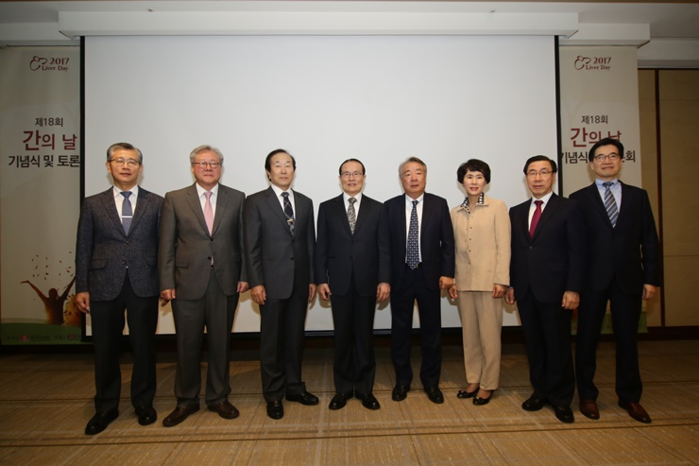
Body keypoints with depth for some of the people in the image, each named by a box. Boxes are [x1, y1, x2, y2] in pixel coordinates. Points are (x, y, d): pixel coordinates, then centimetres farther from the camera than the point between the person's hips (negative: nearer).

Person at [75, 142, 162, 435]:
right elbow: (84, 249, 6)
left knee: (144, 347, 9)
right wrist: (81, 288, 2)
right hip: (104, 286, 1)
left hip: (144, 286, -1)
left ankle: (143, 403, 27)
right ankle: (106, 407, 29)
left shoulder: (156, 203, 4)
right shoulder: (93, 204, 7)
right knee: (105, 349, 10)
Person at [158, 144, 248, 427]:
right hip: (187, 283, 0)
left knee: (220, 343, 11)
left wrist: (244, 275, -2)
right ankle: (186, 401, 29)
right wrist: (166, 283, -4)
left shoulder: (236, 198, 5)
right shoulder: (175, 199, 4)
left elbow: (243, 240, 4)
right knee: (187, 345, 10)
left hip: (225, 282, 1)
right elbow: (166, 245, 1)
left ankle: (218, 398, 29)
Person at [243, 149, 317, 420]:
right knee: (271, 340, 6)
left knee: (295, 337, 13)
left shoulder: (305, 202, 11)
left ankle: (294, 386, 29)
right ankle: (273, 394, 21)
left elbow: (310, 243, 10)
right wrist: (255, 282, -11)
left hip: (300, 282, 4)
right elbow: (251, 245, -5)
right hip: (272, 282, -3)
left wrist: (312, 279, 7)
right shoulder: (256, 202, -1)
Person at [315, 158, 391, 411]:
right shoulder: (327, 208, 5)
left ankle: (365, 387, 24)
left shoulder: (377, 208, 5)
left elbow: (383, 247, 1)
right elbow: (321, 247, 3)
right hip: (339, 283, 0)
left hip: (367, 283, 0)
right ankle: (343, 388, 23)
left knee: (364, 335, 9)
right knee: (342, 336, 9)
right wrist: (321, 280, -3)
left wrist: (384, 280, -6)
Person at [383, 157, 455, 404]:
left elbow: (447, 241, 1)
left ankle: (431, 381, 26)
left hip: (429, 276, 0)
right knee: (400, 331, 10)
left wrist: (447, 273, -5)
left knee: (432, 330, 9)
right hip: (400, 276, 0)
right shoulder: (390, 206, 1)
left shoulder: (439, 204, 1)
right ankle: (402, 380, 27)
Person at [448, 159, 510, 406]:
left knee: (489, 334, 2)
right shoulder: (456, 212, 11)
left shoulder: (497, 207, -1)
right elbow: (454, 248, 10)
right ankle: (473, 380, 24)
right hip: (463, 281, 4)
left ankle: (488, 384, 16)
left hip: (488, 280, -4)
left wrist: (501, 279, -11)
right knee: (469, 333, 12)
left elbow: (503, 246, -5)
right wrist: (451, 279, 5)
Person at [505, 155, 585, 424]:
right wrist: (510, 284, 6)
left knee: (558, 345, 6)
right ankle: (540, 391, 27)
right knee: (533, 344, 12)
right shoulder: (516, 212, 12)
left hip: (555, 290, -4)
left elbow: (577, 252, -6)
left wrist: (573, 289, -12)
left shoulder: (569, 209, -1)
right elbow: (513, 251, 11)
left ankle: (561, 398, 22)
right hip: (525, 291, 4)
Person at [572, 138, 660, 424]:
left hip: (628, 279, 2)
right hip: (592, 280, -2)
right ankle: (587, 395, 22)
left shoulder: (638, 196, 10)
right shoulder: (579, 199, 2)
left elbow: (649, 239, 7)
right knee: (587, 338, 7)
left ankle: (629, 396, 28)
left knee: (627, 339, 12)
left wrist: (651, 278, 1)